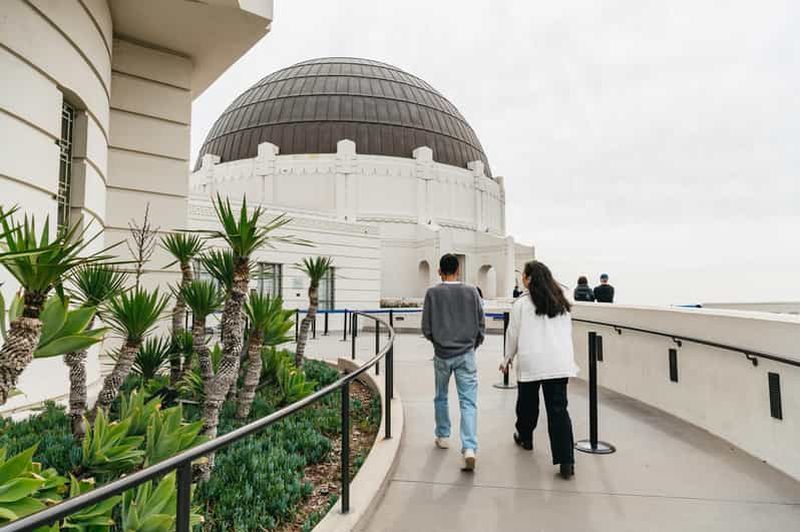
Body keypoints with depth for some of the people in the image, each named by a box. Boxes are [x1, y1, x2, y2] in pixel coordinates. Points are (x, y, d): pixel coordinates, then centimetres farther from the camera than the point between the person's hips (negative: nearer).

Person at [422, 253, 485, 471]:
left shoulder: (433, 293, -5)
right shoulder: (471, 292, -1)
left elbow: (426, 328, -3)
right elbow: (481, 325, 1)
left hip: (442, 354, 0)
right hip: (466, 354, 0)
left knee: (441, 398, 20)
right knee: (468, 402, 0)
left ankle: (442, 436, 34)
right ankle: (469, 448, -12)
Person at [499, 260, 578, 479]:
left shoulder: (521, 304, -6)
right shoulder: (561, 303, 8)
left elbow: (513, 334, 0)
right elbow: (568, 332, 13)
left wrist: (508, 358, 15)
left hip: (530, 363, -3)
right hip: (559, 363, 3)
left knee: (527, 404, 18)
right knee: (559, 410, 1)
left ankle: (524, 437, 41)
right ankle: (566, 461, -3)